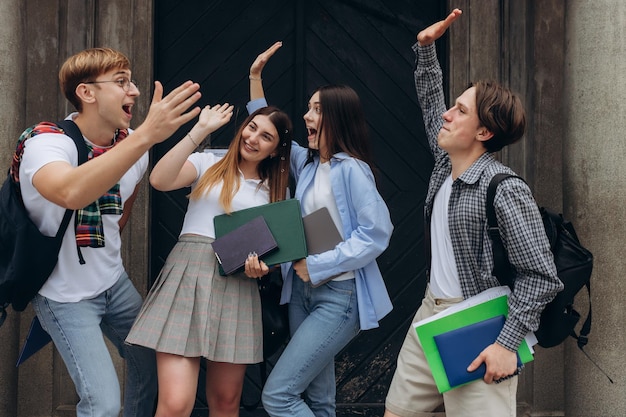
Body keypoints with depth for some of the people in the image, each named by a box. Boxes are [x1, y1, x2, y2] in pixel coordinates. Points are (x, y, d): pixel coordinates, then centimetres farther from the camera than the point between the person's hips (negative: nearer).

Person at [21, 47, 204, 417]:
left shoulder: (132, 144, -5)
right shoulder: (47, 144, -25)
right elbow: (71, 193, -50)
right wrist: (147, 135, -55)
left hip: (114, 281, 7)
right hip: (66, 294, -7)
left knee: (150, 362, 14)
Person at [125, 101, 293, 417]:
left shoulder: (276, 191, 16)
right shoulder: (208, 164, 8)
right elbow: (159, 180, -11)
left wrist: (262, 266, -7)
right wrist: (200, 130, -11)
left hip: (237, 289, 3)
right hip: (188, 278, -3)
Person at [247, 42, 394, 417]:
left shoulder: (351, 170, -14)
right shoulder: (307, 163, 9)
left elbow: (376, 234, -21)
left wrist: (318, 266, -18)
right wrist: (256, 77, 19)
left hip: (340, 298, -8)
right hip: (303, 291, 8)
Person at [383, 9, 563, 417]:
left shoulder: (505, 190, -18)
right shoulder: (446, 165, 6)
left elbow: (540, 275, -19)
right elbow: (431, 103, 26)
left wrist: (507, 344, -22)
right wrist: (426, 48, 22)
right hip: (430, 314, 8)